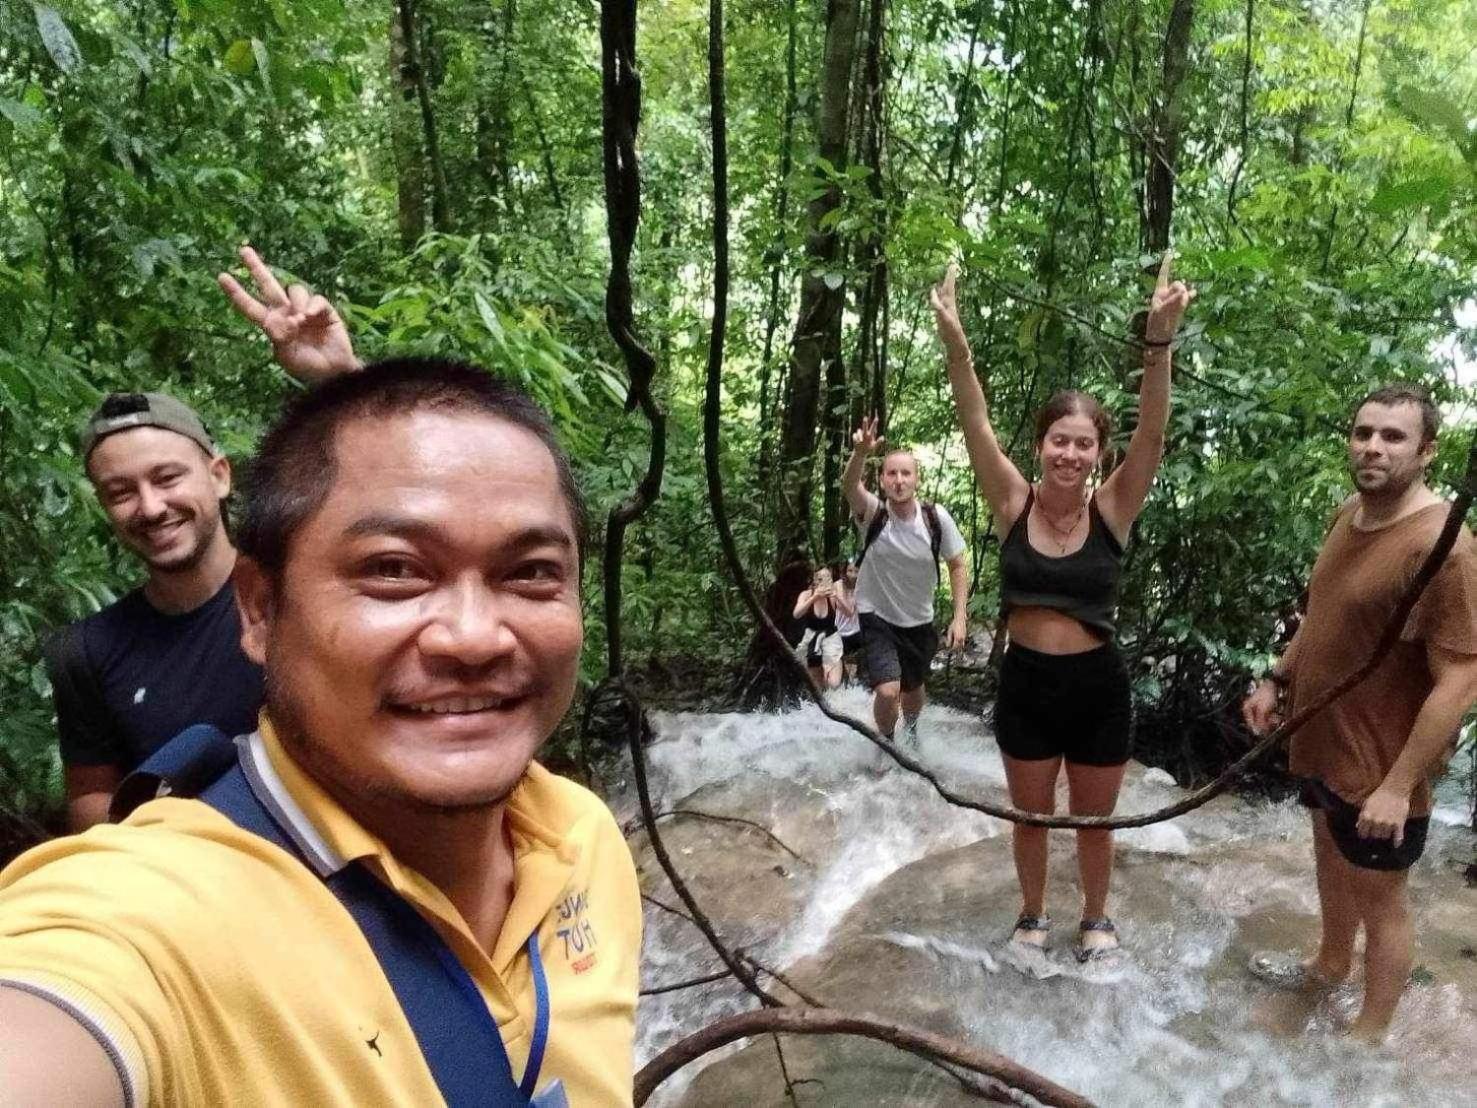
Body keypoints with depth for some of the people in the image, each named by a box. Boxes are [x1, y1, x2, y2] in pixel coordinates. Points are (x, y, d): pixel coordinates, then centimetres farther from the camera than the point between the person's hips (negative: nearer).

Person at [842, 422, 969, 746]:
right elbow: (850, 487, -42)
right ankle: (886, 743, 13)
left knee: (914, 689, 23)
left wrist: (959, 618, -13)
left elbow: (957, 566, -5)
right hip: (876, 616, -3)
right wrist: (860, 453, -63)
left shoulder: (937, 518, -16)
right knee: (888, 691, -20)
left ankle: (911, 730, 58)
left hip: (918, 621, 3)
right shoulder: (873, 513, -21)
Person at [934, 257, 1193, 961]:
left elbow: (1151, 435, -23)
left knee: (1094, 821, 19)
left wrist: (1159, 340, -36)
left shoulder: (1112, 511, -10)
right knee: (1031, 817, 19)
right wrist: (955, 343, -32)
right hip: (1024, 683, 1)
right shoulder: (1014, 505, -8)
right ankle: (1033, 914, 43)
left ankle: (1095, 918, 44)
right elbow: (976, 428, -19)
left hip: (1097, 687, 0)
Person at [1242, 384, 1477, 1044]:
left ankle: (1368, 1036, 30)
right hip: (1323, 745, 8)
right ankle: (1329, 966, 51)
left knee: (1378, 899, 11)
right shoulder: (1350, 514, 2)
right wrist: (1277, 679, 11)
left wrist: (1398, 785, -25)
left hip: (1379, 767, -8)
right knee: (1331, 865, 27)